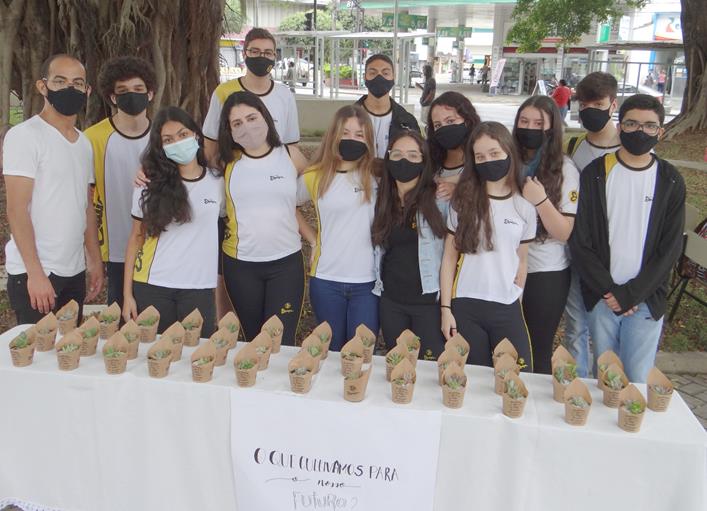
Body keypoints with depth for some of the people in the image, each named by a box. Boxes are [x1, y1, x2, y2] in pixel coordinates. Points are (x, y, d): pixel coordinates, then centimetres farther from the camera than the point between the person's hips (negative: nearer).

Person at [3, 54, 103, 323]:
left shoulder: (84, 143, 13)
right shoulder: (24, 135, -9)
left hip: (74, 273, 6)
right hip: (34, 274, -6)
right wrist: (35, 273, -17)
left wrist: (95, 261, 12)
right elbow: (17, 210, -13)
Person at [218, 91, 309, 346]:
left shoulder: (291, 155, 1)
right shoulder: (227, 161, 2)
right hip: (240, 264, 1)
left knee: (281, 343, -6)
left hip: (287, 262, -1)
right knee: (254, 339, 11)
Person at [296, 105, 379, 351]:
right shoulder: (315, 177, 3)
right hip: (326, 281, 1)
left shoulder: (377, 175, 0)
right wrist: (312, 238, 10)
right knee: (331, 351, 16)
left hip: (368, 281, -1)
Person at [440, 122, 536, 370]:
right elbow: (449, 258, 2)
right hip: (465, 306, -1)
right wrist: (445, 309, -3)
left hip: (508, 310, 1)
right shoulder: (463, 201, 2)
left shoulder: (525, 207, 4)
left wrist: (515, 299, 9)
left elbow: (521, 261, 12)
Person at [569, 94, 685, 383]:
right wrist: (608, 290, -9)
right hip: (601, 297, 0)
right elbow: (579, 241, -3)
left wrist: (630, 294, -9)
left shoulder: (670, 182, 2)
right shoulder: (595, 174, 0)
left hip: (646, 300, 0)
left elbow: (670, 248, -1)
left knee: (638, 381, 1)